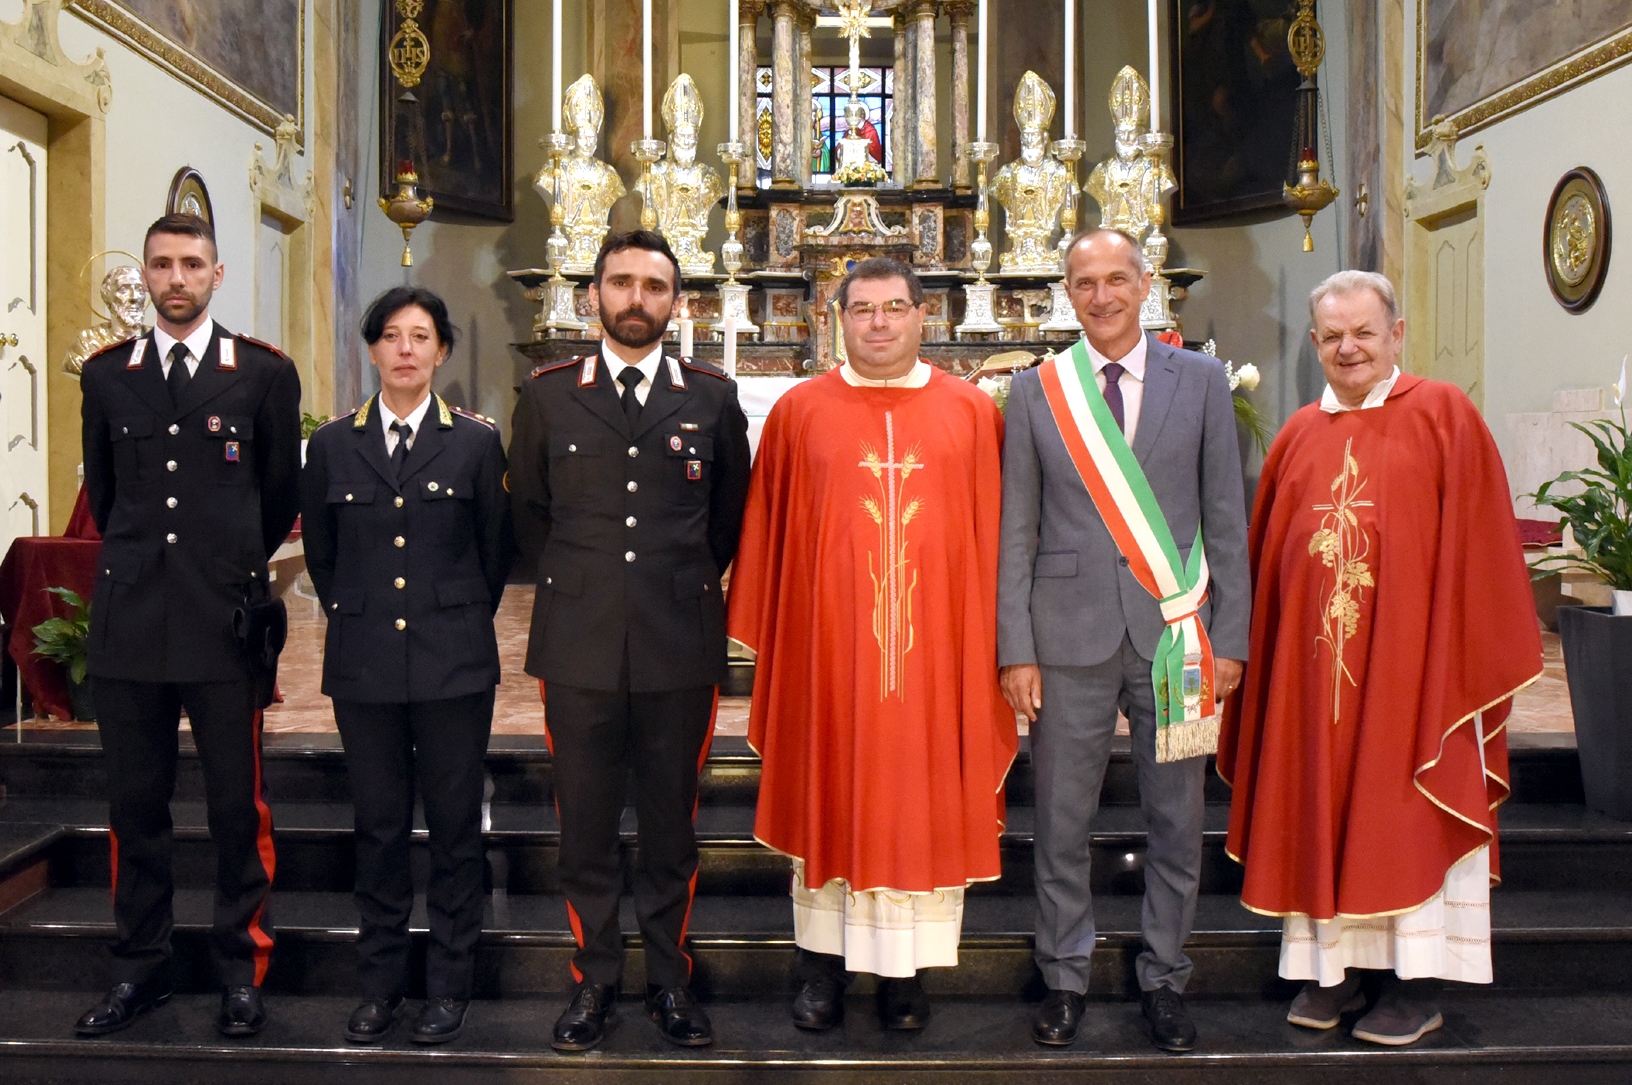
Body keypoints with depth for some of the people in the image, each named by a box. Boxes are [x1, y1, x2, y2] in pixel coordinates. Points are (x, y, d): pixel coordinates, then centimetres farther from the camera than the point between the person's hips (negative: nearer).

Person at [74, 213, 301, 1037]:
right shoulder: (106, 374, 10)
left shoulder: (266, 373, 2)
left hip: (228, 625, -2)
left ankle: (241, 970, 17)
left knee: (238, 809, 3)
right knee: (135, 806, 9)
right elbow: (103, 492, 19)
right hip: (129, 622, 3)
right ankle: (140, 968, 23)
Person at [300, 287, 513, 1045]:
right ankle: (381, 982, 23)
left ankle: (449, 985, 18)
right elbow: (320, 553, 15)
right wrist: (354, 616, 13)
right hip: (363, 664, 2)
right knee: (378, 827, 10)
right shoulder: (332, 444, 6)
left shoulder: (476, 442, 0)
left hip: (454, 664, -2)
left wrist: (460, 620, 10)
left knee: (454, 826, 5)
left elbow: (495, 550, 6)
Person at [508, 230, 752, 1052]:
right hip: (578, 644, 1)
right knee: (584, 825, 7)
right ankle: (594, 979, 23)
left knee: (672, 824, 9)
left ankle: (669, 979, 24)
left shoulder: (713, 397, 4)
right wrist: (571, 581, 10)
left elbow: (731, 512, 14)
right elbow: (527, 509, 14)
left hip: (680, 645, 0)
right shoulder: (547, 393, 5)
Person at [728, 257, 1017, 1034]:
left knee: (923, 802, 7)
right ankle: (823, 967, 21)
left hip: (935, 646, 1)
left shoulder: (972, 412, 5)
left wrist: (993, 639, 1)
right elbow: (768, 529, 6)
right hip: (825, 644, 0)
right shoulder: (799, 412, 4)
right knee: (825, 798, 7)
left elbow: (991, 533, 5)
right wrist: (763, 633, 3)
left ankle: (906, 970, 20)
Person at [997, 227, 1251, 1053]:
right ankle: (1065, 979, 25)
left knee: (1176, 824, 9)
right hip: (1070, 638, 0)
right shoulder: (1034, 390, 4)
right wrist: (1015, 650, -2)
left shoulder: (1202, 381, 5)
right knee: (1061, 824, 8)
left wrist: (1229, 638, 0)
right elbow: (1017, 531, 3)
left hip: (1175, 633, 1)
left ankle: (1163, 981, 27)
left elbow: (1227, 520, 5)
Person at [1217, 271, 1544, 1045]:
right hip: (1313, 659, 4)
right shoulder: (1298, 436, 10)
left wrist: (1468, 651, -10)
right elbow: (1267, 559, 11)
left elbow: (1477, 546, -5)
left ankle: (1416, 981, 13)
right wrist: (1257, 651, 5)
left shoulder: (1444, 416, -1)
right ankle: (1339, 965, 20)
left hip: (1409, 653, -4)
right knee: (1324, 808, 8)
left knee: (1408, 807, 2)